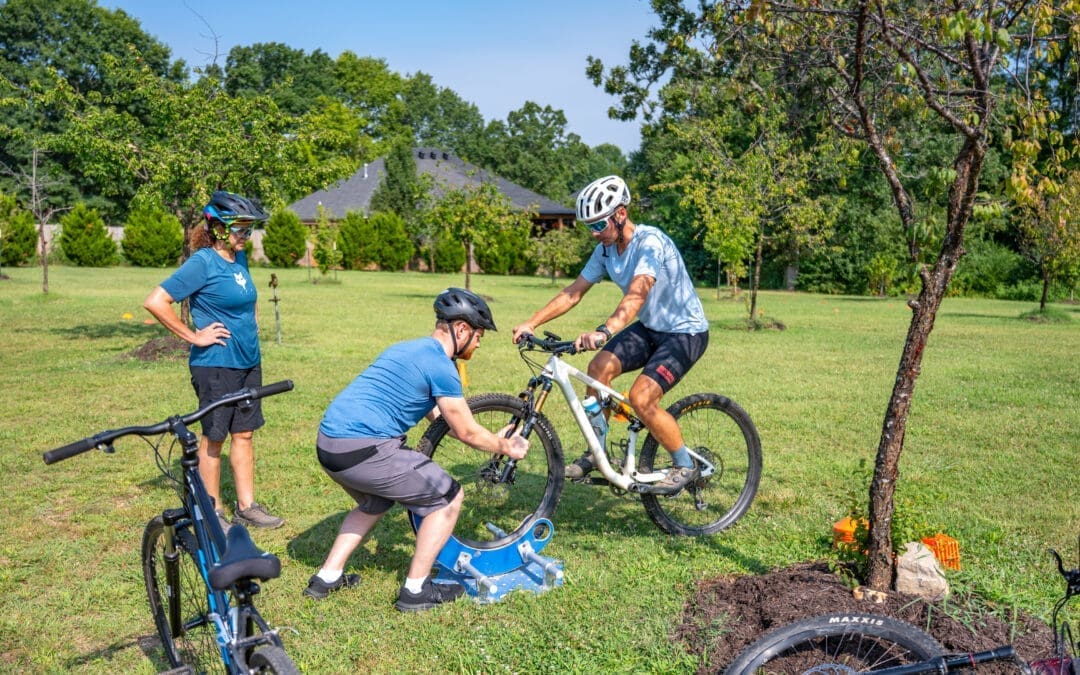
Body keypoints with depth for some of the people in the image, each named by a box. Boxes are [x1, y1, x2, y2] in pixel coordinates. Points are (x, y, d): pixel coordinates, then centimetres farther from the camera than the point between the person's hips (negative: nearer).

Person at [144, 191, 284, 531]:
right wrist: (193, 336, -17)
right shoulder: (203, 262, -15)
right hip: (215, 365, -7)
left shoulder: (240, 259, 8)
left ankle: (246, 507, 23)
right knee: (214, 438, 5)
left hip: (249, 362, 7)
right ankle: (212, 512, 19)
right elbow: (155, 302, -21)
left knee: (243, 434, 13)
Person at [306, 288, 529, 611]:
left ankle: (327, 578, 34)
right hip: (363, 450, -10)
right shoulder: (440, 365, -9)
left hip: (328, 443, 10)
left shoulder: (408, 348, 21)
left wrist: (494, 438, 35)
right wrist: (505, 447, 16)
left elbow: (434, 412, 32)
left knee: (375, 502, 34)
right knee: (448, 497, 4)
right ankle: (415, 591, 11)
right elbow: (466, 432, -3)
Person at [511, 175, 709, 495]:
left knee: (641, 398, -21)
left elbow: (636, 295, -42)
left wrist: (603, 332, -57)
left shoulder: (650, 242, -27)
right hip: (649, 327, 7)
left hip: (685, 332, -7)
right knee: (599, 367, -13)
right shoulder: (605, 250, -3)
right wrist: (531, 323, -13)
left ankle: (684, 466, 3)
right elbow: (573, 292, -2)